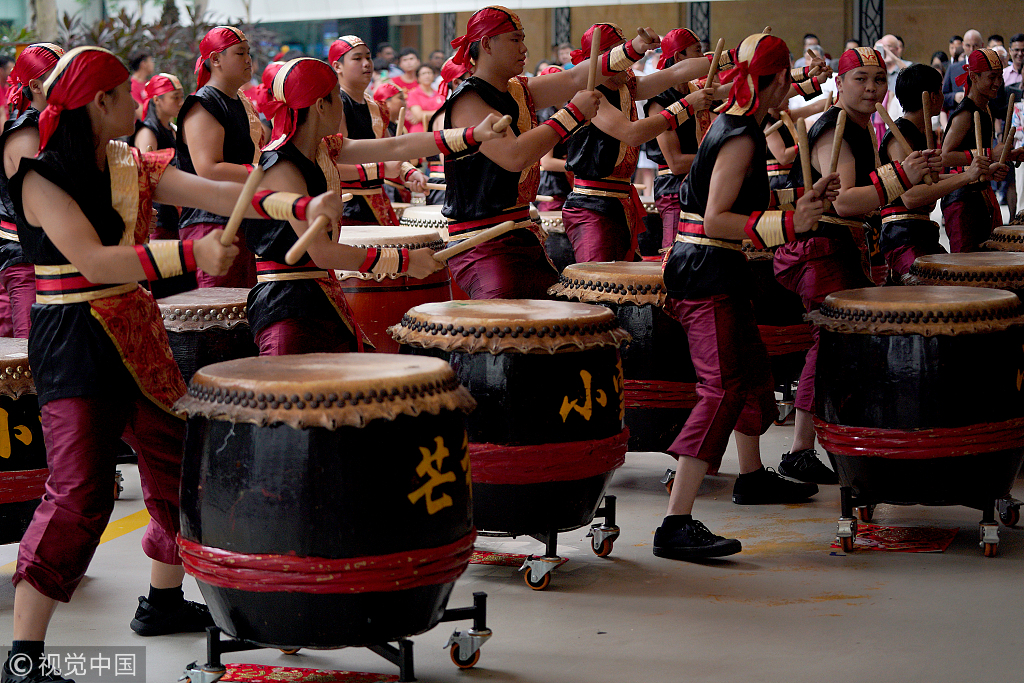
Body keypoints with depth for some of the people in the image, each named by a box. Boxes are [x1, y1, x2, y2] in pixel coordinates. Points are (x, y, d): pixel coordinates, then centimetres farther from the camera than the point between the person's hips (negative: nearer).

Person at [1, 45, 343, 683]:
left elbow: (212, 192, 0)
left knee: (180, 461, 16)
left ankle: (163, 600, 37)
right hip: (76, 346, -8)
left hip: (138, 332, 8)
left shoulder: (133, 165, 9)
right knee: (80, 491, -16)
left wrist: (302, 206, -12)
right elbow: (92, 260, -25)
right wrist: (188, 254, -33)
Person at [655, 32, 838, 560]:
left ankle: (752, 477, 47)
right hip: (707, 274, -11)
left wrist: (805, 202, 26)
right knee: (723, 388, -17)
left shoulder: (733, 124, 14)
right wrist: (788, 224, -27)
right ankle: (675, 526, -24)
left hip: (715, 271, 11)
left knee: (752, 368, 26)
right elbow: (716, 220, -23)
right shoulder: (741, 137, -17)